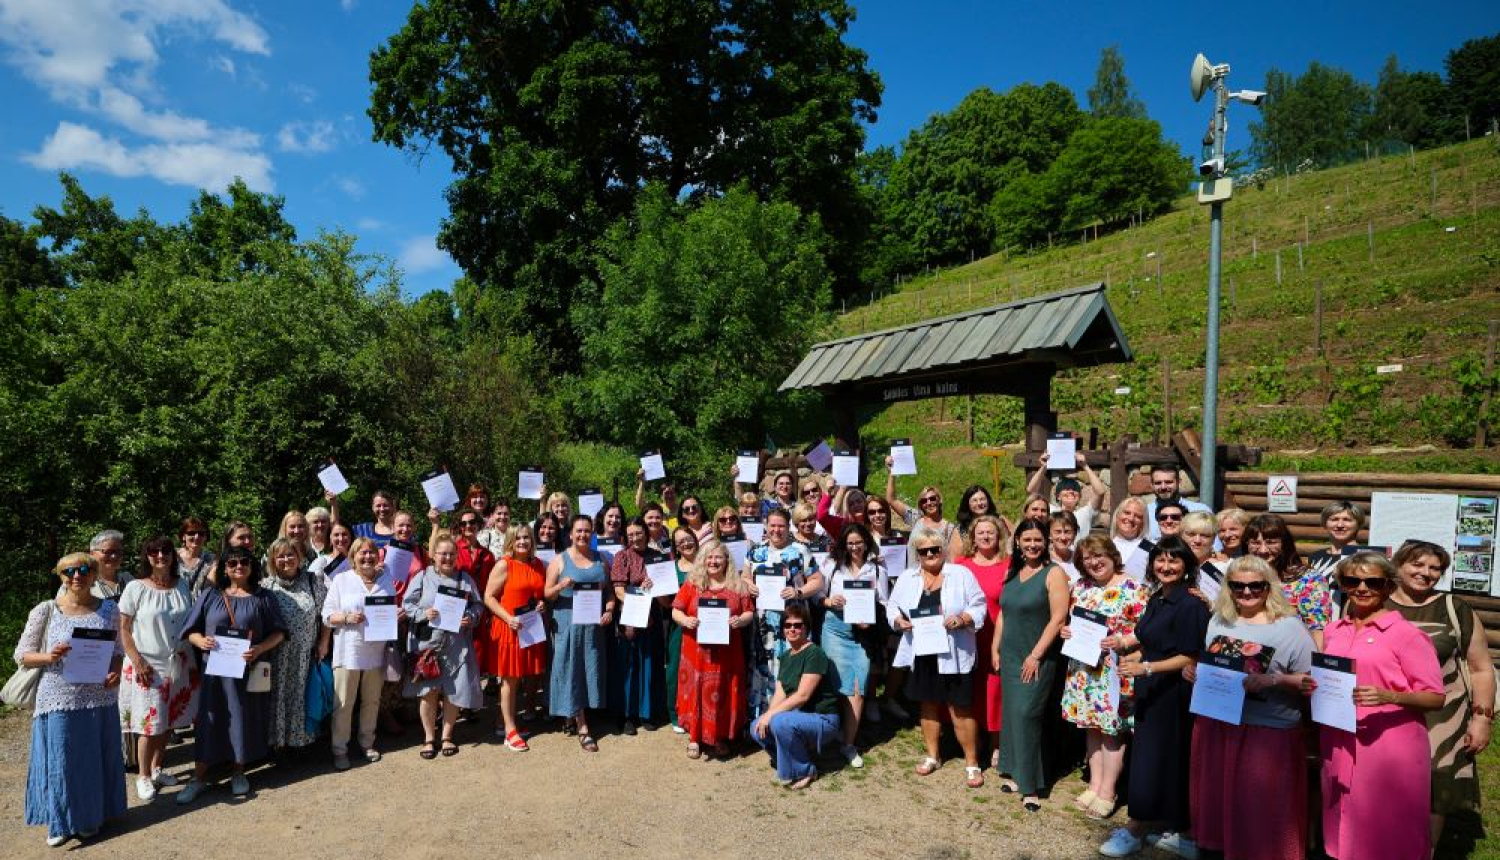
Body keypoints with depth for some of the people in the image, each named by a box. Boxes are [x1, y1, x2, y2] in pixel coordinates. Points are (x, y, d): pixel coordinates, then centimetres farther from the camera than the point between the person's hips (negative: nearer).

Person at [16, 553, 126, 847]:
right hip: (59, 701, -2)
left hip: (100, 699, 2)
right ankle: (59, 822, 24)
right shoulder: (45, 611, -5)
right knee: (59, 761, 6)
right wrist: (49, 657, -21)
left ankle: (92, 816, 31)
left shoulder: (109, 610, 2)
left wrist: (116, 672, -9)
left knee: (96, 760, 13)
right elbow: (22, 655, -1)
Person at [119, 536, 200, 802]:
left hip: (179, 663, 4)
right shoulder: (135, 588, -8)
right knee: (150, 722, -1)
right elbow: (123, 629, -7)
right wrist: (138, 661, -14)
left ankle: (156, 768, 30)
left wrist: (193, 660, 7)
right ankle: (143, 777, 17)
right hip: (148, 665, -4)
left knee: (169, 720, 12)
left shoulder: (183, 585, 4)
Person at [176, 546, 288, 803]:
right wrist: (200, 641, -17)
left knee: (244, 720, 6)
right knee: (210, 720, 2)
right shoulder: (210, 595, 6)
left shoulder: (261, 598, 4)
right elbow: (191, 630, 5)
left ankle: (238, 773, 23)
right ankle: (198, 778, 15)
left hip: (249, 670, 0)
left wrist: (260, 648, -15)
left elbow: (278, 632, 3)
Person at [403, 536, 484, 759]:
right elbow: (407, 604, 1)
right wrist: (424, 613, -16)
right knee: (429, 691, 2)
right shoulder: (423, 577, 2)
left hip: (456, 645, 1)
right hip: (427, 642, -1)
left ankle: (447, 736, 24)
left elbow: (477, 605, 10)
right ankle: (429, 738, 20)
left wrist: (470, 618, -9)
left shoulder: (465, 579, 7)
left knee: (453, 692, 5)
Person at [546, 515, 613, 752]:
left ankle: (571, 715, 27)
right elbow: (547, 594, -2)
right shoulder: (560, 560, 0)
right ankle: (582, 728, 2)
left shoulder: (600, 560, 10)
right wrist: (561, 585, -21)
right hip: (567, 623, -3)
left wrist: (609, 609, -3)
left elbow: (609, 590, 14)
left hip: (594, 625, 4)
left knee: (590, 669, 8)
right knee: (571, 671, -2)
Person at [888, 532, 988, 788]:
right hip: (922, 653, 4)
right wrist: (899, 620, -10)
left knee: (960, 708, 1)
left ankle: (972, 763, 15)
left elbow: (979, 606, -4)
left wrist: (963, 618, -21)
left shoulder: (961, 574, -3)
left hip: (953, 654, -3)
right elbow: (893, 606, 10)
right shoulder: (907, 578, 7)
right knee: (928, 705, 16)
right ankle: (932, 756, 32)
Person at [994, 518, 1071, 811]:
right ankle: (1015, 772, 23)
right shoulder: (1012, 573, 10)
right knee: (1011, 714, 10)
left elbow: (1058, 618, -15)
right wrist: (995, 649, 10)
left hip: (1037, 659, -6)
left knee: (1025, 714, -9)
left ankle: (1031, 785, 1)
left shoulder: (1053, 573, -9)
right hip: (1009, 656, 6)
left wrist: (1036, 655, -17)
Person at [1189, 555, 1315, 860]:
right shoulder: (1218, 620, 8)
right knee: (1216, 799, 17)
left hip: (1268, 731, -5)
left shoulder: (1289, 626, -8)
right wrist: (1192, 671, -1)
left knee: (1260, 808, 6)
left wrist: (1272, 680, -24)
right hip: (1215, 724, 5)